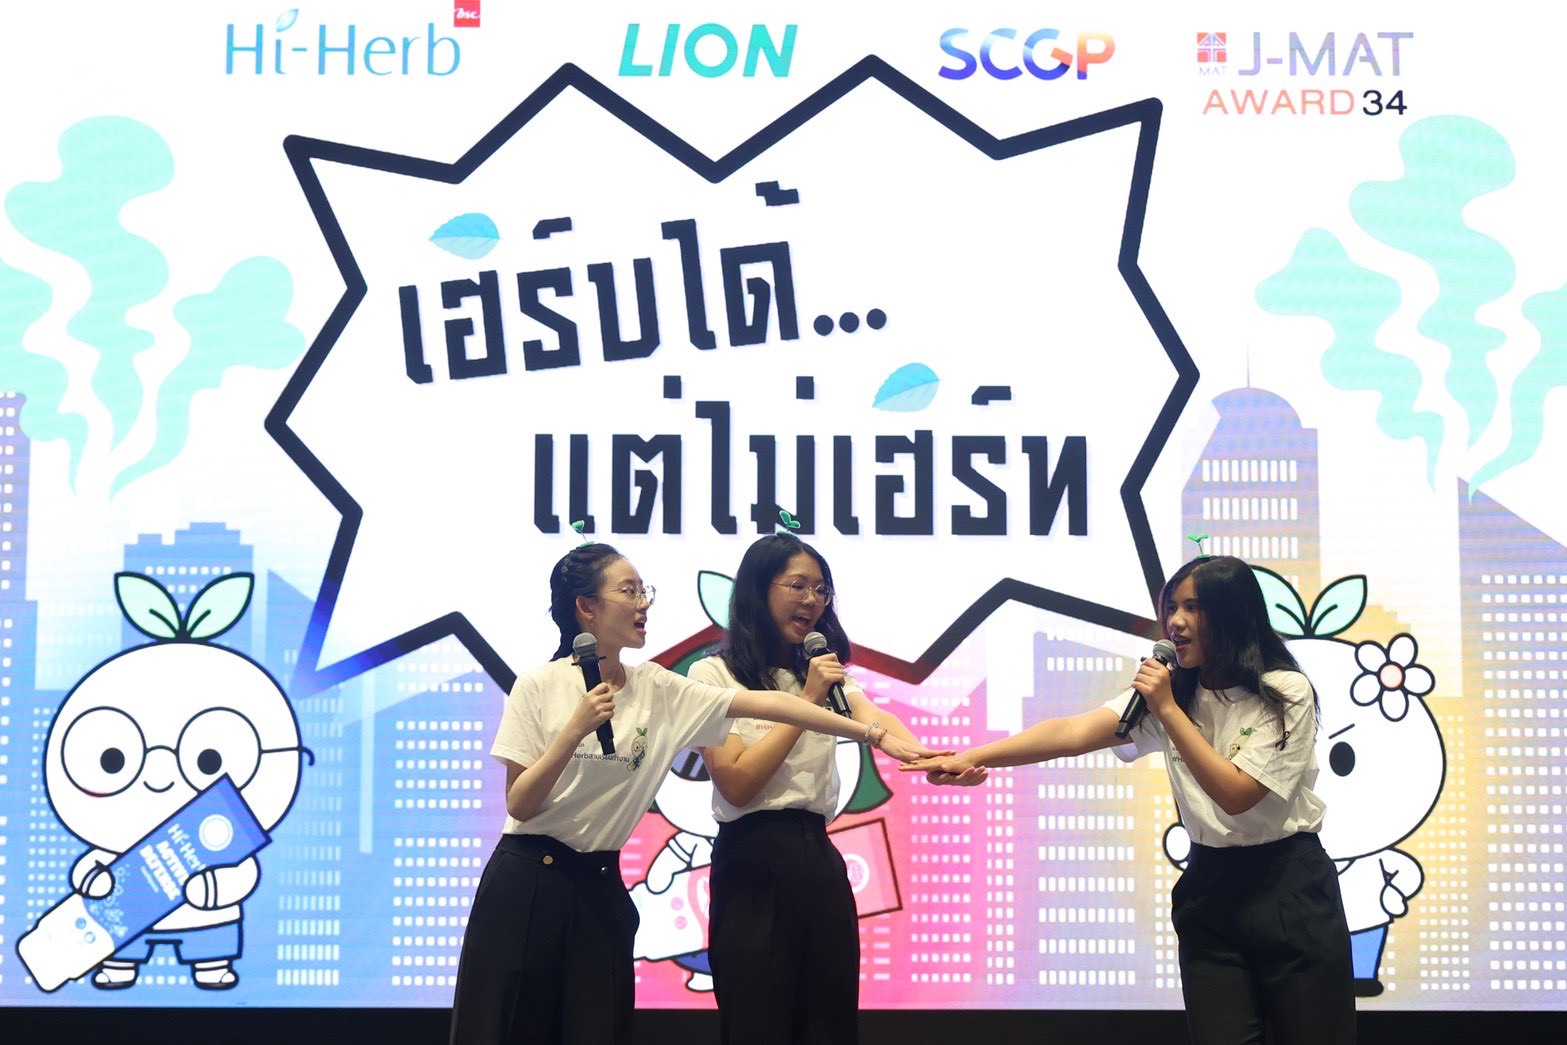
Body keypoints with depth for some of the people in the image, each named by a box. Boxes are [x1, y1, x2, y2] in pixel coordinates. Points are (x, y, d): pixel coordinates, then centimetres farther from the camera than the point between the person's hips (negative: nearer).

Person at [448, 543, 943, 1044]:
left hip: (599, 885, 3)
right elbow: (519, 805, -11)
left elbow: (768, 703, -6)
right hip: (524, 883, -3)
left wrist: (874, 734, -11)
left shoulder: (659, 689, 0)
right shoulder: (539, 687, -8)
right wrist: (576, 729, -22)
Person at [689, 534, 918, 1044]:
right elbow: (736, 783, -13)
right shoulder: (713, 675, -2)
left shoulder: (824, 672, 15)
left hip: (821, 862, 6)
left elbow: (875, 721, -7)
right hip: (753, 867, -5)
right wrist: (806, 701, -14)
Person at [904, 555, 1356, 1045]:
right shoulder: (1170, 691, 2)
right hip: (1211, 890, 4)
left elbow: (1236, 793, -19)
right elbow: (1074, 731, -12)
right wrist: (974, 757, -25)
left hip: (1291, 892, -4)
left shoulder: (1287, 693, -11)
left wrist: (1168, 711, -20)